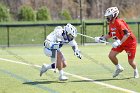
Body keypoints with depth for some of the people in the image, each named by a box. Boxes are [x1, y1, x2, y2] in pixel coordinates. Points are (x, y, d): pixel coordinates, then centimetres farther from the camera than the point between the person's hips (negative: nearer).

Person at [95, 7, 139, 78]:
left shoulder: (119, 23, -27)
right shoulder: (111, 24, 1)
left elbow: (127, 34, -33)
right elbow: (110, 34, 16)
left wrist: (120, 42, -39)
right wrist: (102, 38, 4)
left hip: (130, 42, -8)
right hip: (120, 43, 8)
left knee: (131, 61, -1)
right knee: (111, 55, -6)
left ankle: (136, 71, 30)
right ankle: (119, 68, 17)